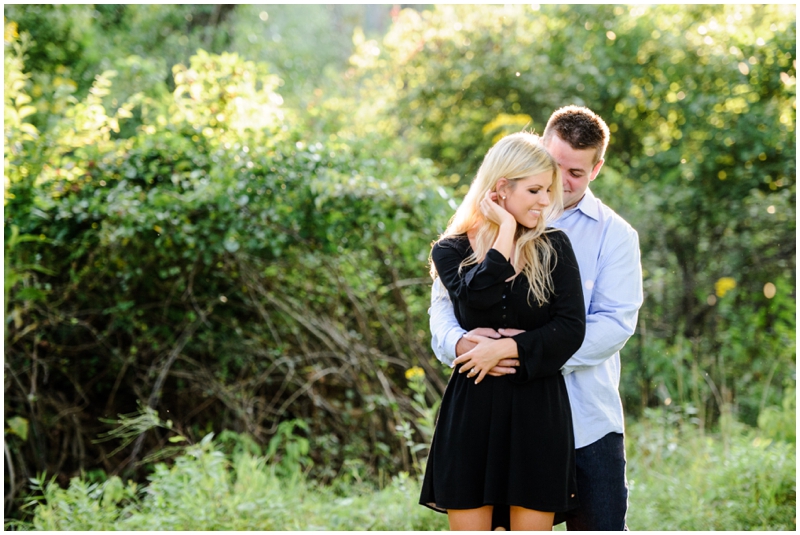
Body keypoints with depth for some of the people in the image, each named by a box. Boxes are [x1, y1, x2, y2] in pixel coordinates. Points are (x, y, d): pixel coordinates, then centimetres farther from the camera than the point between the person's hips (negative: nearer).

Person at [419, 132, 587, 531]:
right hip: (471, 409, 0)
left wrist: (506, 348, -14)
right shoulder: (452, 250, 5)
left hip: (538, 410, 0)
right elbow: (476, 297, -17)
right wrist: (505, 230, -10)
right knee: (469, 525, 3)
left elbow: (571, 329, -4)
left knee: (531, 525, 2)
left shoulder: (554, 247, 5)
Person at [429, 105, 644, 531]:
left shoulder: (614, 234, 5)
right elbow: (446, 297, 4)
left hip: (587, 420, -1)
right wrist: (459, 340, -20)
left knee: (600, 525, 0)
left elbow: (616, 322, -7)